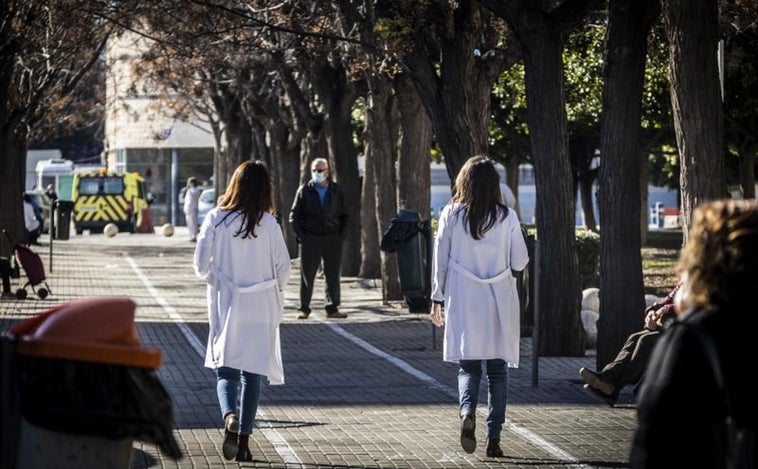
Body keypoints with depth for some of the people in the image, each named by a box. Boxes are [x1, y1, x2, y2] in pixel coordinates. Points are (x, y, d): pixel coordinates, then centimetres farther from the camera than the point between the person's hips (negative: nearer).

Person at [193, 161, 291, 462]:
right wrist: (275, 290, 17)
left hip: (225, 305, 0)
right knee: (253, 372, 8)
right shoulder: (268, 224, -7)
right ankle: (243, 439, 7)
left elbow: (201, 263, -4)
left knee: (225, 369, 7)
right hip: (260, 308, 0)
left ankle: (229, 417, -21)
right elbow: (283, 267, -3)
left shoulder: (216, 219, -6)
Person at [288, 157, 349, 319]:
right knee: (307, 275, 1)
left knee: (333, 276, 2)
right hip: (310, 239, -2)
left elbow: (344, 215, 13)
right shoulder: (304, 190, 3)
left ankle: (333, 309, 7)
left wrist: (342, 235, 1)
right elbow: (294, 215, 4)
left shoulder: (336, 191, 9)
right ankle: (303, 309, 6)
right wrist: (300, 236, -5)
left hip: (333, 239, 2)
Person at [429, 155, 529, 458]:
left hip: (462, 304, 0)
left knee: (468, 365, 9)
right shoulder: (507, 218, -5)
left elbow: (440, 261, 1)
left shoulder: (451, 215, -3)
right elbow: (520, 263, -1)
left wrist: (437, 300, 10)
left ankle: (467, 410, -21)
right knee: (497, 368, 9)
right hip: (498, 304, 0)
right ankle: (494, 438, 7)